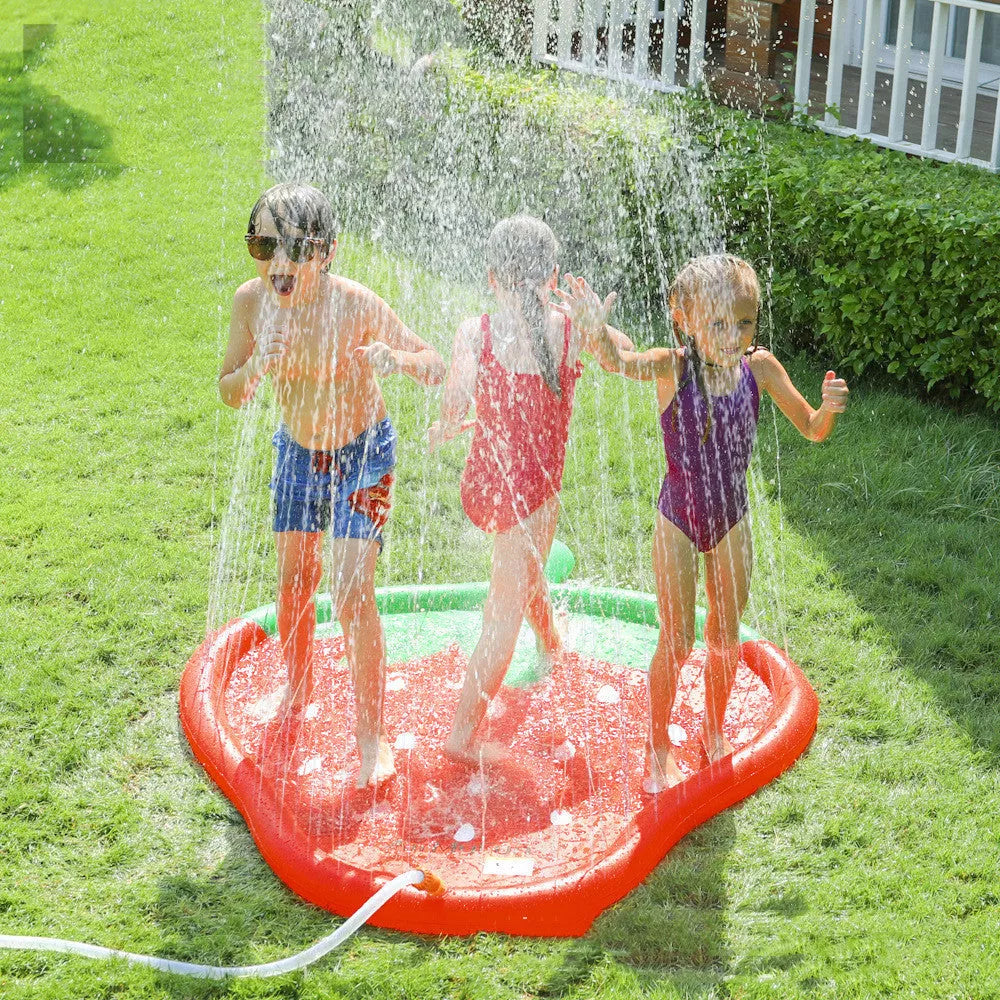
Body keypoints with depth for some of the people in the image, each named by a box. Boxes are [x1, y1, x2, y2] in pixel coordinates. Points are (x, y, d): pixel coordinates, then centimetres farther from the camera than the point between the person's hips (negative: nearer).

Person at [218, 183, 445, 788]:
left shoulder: (355, 307, -30)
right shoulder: (252, 301, -19)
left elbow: (437, 369, -24)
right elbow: (230, 394, -8)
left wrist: (398, 359, -46)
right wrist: (255, 368, -31)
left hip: (363, 453, -4)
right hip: (297, 450, 5)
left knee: (352, 596, -11)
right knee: (294, 583, 18)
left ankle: (372, 738, 2)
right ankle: (299, 687, 45)